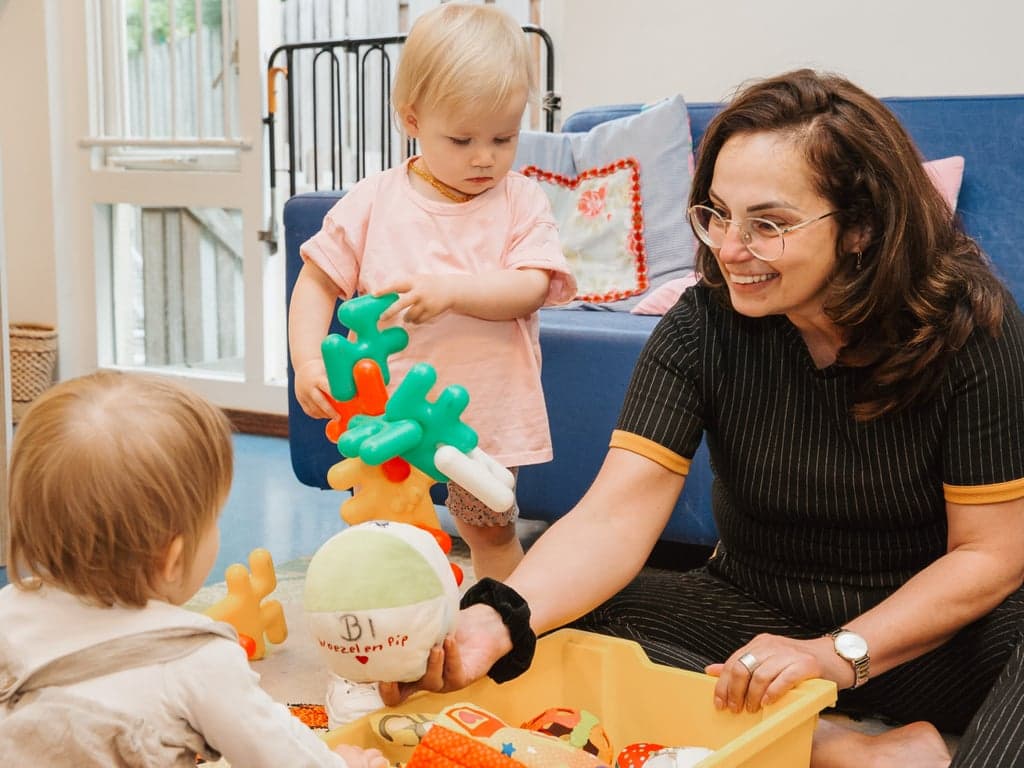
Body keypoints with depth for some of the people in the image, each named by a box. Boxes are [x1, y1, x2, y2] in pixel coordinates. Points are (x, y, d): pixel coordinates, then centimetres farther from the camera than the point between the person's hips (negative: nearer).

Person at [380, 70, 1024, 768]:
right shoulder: (704, 324, -13)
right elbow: (616, 513, -23)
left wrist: (836, 655, -24)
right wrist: (499, 619, -42)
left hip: (936, 631, -2)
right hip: (757, 616, 3)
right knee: (578, 625, -25)